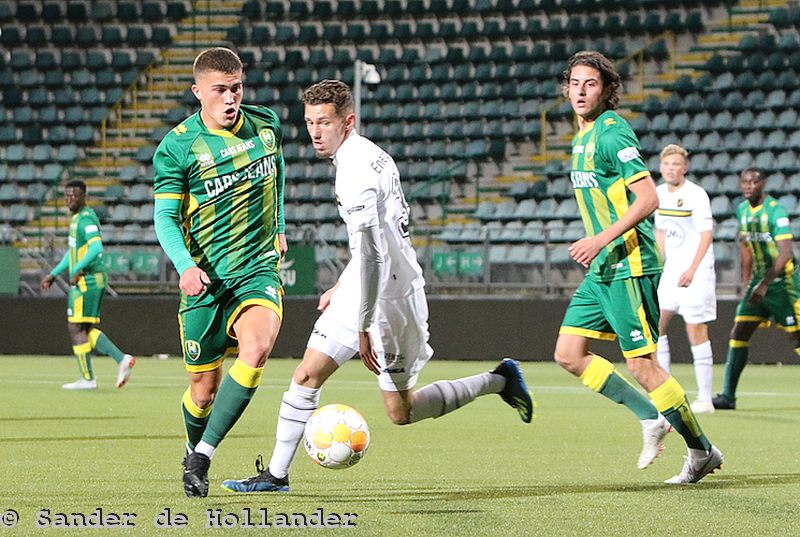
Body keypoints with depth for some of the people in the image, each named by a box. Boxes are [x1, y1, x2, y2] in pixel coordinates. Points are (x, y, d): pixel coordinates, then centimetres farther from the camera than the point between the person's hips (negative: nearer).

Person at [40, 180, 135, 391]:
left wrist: (77, 270, -24)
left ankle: (87, 379, -1)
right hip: (92, 281, 10)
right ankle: (122, 359, 5)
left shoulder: (86, 218, -13)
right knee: (88, 330, 11)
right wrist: (53, 274, 29)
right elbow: (72, 252, 29)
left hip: (85, 281, -10)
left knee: (76, 328, -4)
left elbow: (96, 247, -28)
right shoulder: (77, 218, 18)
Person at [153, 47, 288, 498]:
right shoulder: (177, 147, -6)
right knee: (204, 388, 4)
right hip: (205, 278, -1)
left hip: (259, 269, 1)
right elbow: (165, 217, -7)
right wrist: (185, 265, -23)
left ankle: (202, 459, -21)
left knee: (257, 347, -28)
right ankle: (193, 453, 38)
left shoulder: (267, 125, 4)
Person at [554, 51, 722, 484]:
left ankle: (702, 451, 5)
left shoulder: (612, 133, -13)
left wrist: (602, 239, -23)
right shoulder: (583, 136, 16)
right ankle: (652, 418, 13)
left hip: (628, 266, -10)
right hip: (601, 269, 10)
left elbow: (648, 198, -20)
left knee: (641, 364, -8)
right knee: (569, 354, 5)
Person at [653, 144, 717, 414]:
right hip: (671, 269, 7)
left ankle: (705, 399, -5)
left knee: (696, 330, -9)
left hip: (696, 271, -7)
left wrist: (692, 270, -20)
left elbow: (706, 235, -14)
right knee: (654, 323, 3)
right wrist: (660, 263, 14)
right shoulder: (659, 193, 9)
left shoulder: (696, 195, -12)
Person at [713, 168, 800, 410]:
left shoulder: (776, 211, -16)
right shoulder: (742, 210, 8)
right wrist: (746, 283, 18)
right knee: (738, 334, -1)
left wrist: (764, 284, -27)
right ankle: (728, 395, -1)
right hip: (759, 280, 7)